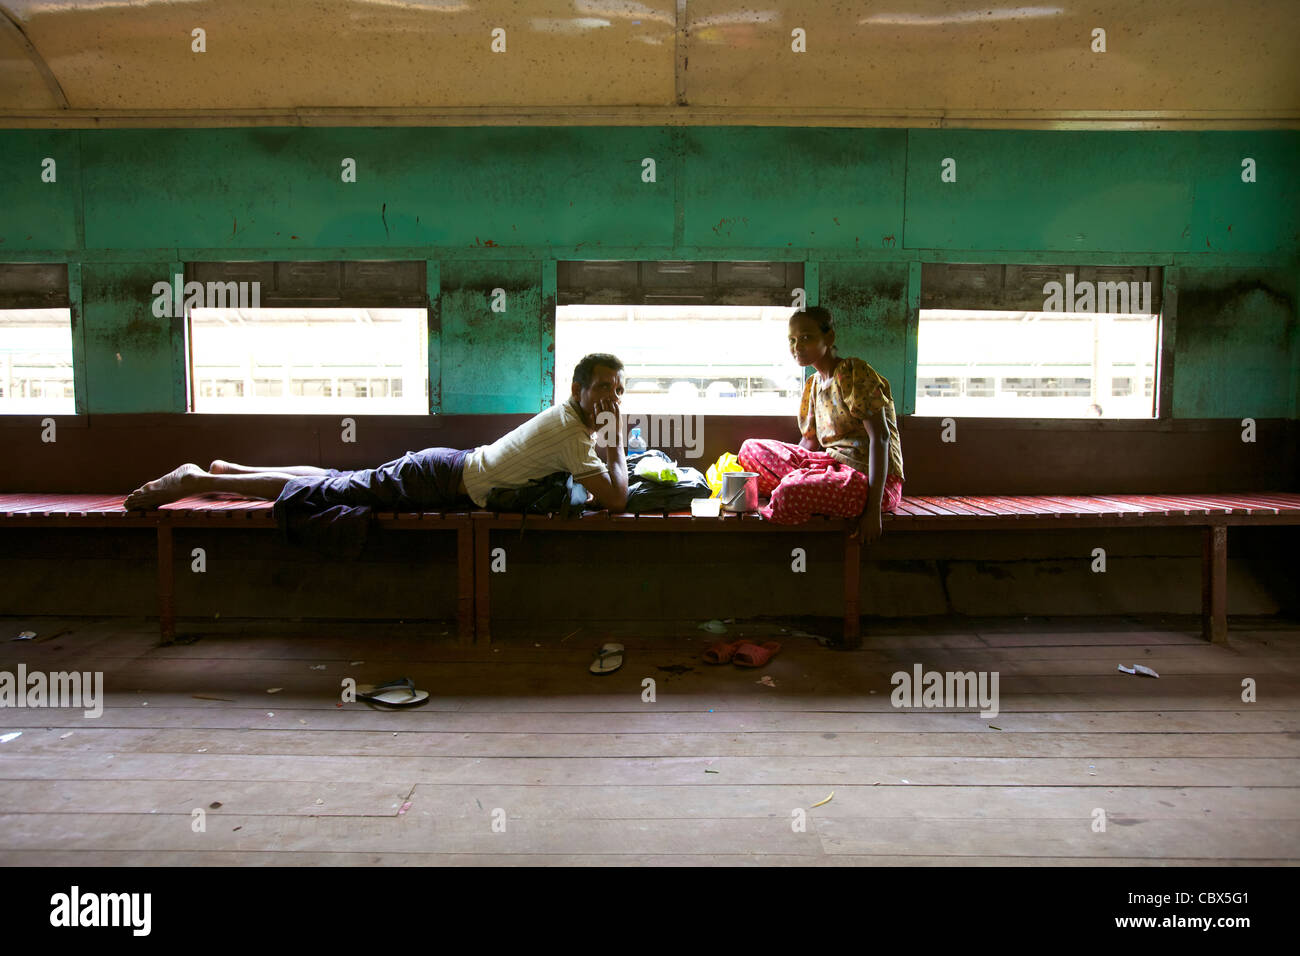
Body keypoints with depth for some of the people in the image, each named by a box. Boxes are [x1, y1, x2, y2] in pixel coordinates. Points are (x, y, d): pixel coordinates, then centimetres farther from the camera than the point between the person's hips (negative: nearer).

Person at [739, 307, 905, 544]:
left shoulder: (853, 373, -11)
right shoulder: (814, 385, 14)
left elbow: (880, 437, -19)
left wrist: (873, 509, -24)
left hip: (872, 477, -8)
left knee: (792, 492, -33)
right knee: (752, 448, 5)